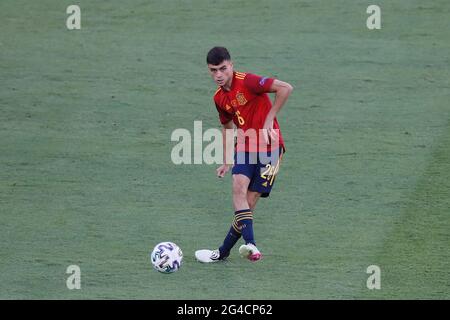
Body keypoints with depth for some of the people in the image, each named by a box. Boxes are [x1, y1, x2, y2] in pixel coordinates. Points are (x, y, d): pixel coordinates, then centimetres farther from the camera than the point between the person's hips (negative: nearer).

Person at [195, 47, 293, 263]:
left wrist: (269, 119, -18)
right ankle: (250, 245, -24)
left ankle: (223, 251, -3)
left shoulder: (247, 82, -15)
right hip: (244, 146, 6)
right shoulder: (219, 97, 10)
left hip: (269, 146, -6)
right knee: (239, 187, -18)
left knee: (250, 201, -8)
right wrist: (226, 161, 23)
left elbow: (285, 88, -21)